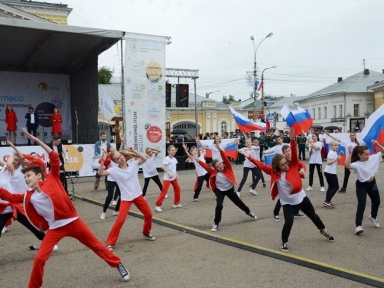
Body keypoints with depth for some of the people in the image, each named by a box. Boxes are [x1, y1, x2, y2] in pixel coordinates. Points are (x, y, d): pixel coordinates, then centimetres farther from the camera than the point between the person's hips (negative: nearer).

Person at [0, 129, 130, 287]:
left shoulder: (51, 180, -2)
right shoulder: (28, 197, 9)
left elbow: (54, 158, -7)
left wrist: (37, 140, -9)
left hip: (73, 222, -3)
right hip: (55, 228, 3)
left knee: (96, 245, 10)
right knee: (39, 259, -5)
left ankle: (118, 265, 27)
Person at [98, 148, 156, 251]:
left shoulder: (132, 163, -2)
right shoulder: (114, 170, -10)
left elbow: (144, 159, 0)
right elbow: (101, 173, -16)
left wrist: (133, 151, -10)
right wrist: (102, 161, -26)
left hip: (138, 195, 4)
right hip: (126, 198, -4)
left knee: (149, 215, 12)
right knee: (120, 220, -15)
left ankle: (146, 233, 38)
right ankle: (110, 243, -2)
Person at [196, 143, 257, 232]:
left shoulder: (228, 168, -18)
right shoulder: (214, 172, -16)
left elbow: (225, 159, -31)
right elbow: (206, 167, -24)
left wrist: (220, 149, -44)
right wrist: (198, 161, -37)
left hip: (230, 189, 1)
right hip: (219, 190, -1)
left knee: (238, 202, 19)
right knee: (219, 206, -18)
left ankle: (249, 212, 46)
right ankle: (216, 223, -4)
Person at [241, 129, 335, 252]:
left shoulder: (292, 165, -12)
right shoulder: (274, 171, -10)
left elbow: (294, 154, -25)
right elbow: (261, 165, -10)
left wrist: (292, 140, -40)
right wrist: (249, 157, -16)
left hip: (300, 197, 2)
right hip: (287, 201, -1)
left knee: (313, 215, 19)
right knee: (288, 222, -13)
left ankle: (323, 230, 47)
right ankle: (284, 242, 12)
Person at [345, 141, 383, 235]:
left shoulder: (373, 158, -9)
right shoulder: (357, 164, -26)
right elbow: (347, 166, -47)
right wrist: (350, 154, -50)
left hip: (372, 183, 6)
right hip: (361, 186, -6)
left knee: (376, 201, 23)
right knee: (361, 205, -14)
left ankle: (373, 217, 52)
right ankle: (358, 226, -13)